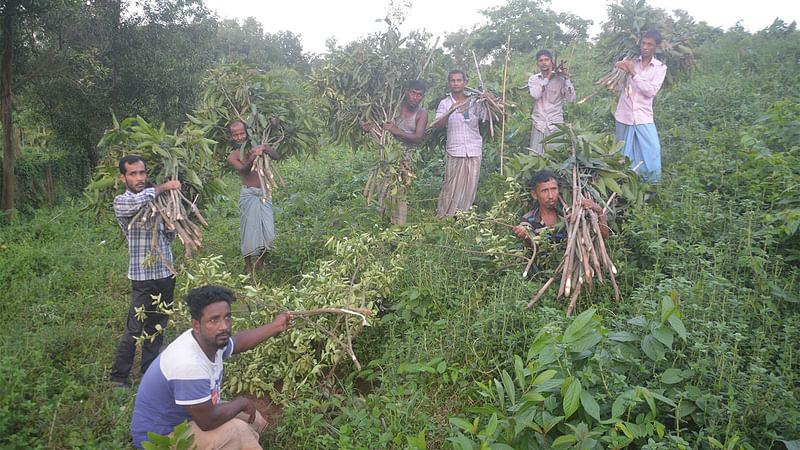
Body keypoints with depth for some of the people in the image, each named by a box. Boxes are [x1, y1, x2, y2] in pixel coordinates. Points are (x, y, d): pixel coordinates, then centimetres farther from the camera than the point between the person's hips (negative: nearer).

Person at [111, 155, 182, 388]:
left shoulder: (155, 200, 13)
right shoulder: (121, 202, -6)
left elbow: (170, 236, 18)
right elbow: (138, 201, -32)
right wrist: (164, 187, -20)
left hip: (166, 272, 6)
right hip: (144, 275, -6)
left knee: (158, 326, 15)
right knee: (135, 329, 0)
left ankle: (150, 372, 28)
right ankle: (118, 377, 15)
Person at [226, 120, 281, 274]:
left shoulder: (256, 147, 7)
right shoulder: (233, 157, -1)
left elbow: (276, 156, -2)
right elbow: (244, 170, -20)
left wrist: (264, 148, -20)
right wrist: (252, 158, -39)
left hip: (264, 194, 3)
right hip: (249, 194, -3)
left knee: (268, 232, 3)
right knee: (249, 230, 0)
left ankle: (260, 262, 22)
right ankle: (248, 266, 14)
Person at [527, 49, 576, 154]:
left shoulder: (559, 79, 5)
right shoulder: (533, 79, 9)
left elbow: (571, 98, -3)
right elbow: (535, 95, -10)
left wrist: (567, 79, -9)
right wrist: (547, 78, -9)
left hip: (555, 124, -1)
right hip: (539, 125, 1)